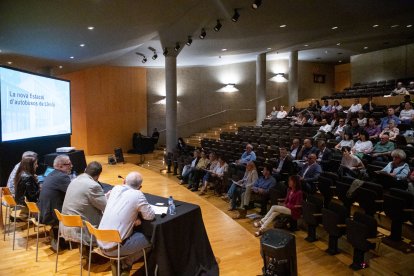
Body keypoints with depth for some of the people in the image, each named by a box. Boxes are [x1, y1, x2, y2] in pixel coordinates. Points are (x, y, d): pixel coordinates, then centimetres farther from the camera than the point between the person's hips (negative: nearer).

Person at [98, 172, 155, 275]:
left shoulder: (116, 188, 3)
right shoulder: (138, 195, -15)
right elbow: (150, 216, -6)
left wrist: (133, 216, 3)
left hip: (100, 242, 7)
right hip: (113, 247, -7)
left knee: (133, 231, 28)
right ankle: (125, 264, 17)